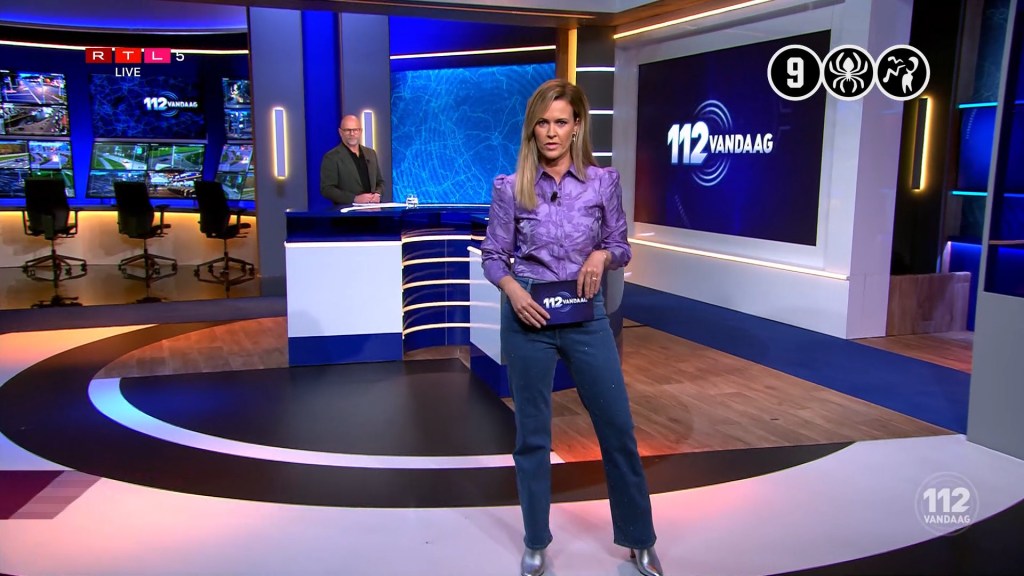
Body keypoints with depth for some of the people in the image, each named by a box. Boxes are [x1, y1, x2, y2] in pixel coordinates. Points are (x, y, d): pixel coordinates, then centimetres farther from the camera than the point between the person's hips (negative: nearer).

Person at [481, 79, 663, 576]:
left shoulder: (604, 182, -1)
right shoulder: (510, 188, -4)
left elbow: (622, 247, 7)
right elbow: (492, 256, 2)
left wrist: (602, 255, -14)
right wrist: (513, 289, -17)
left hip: (586, 315, 1)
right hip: (528, 315, -1)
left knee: (617, 427, 7)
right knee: (532, 432, 9)